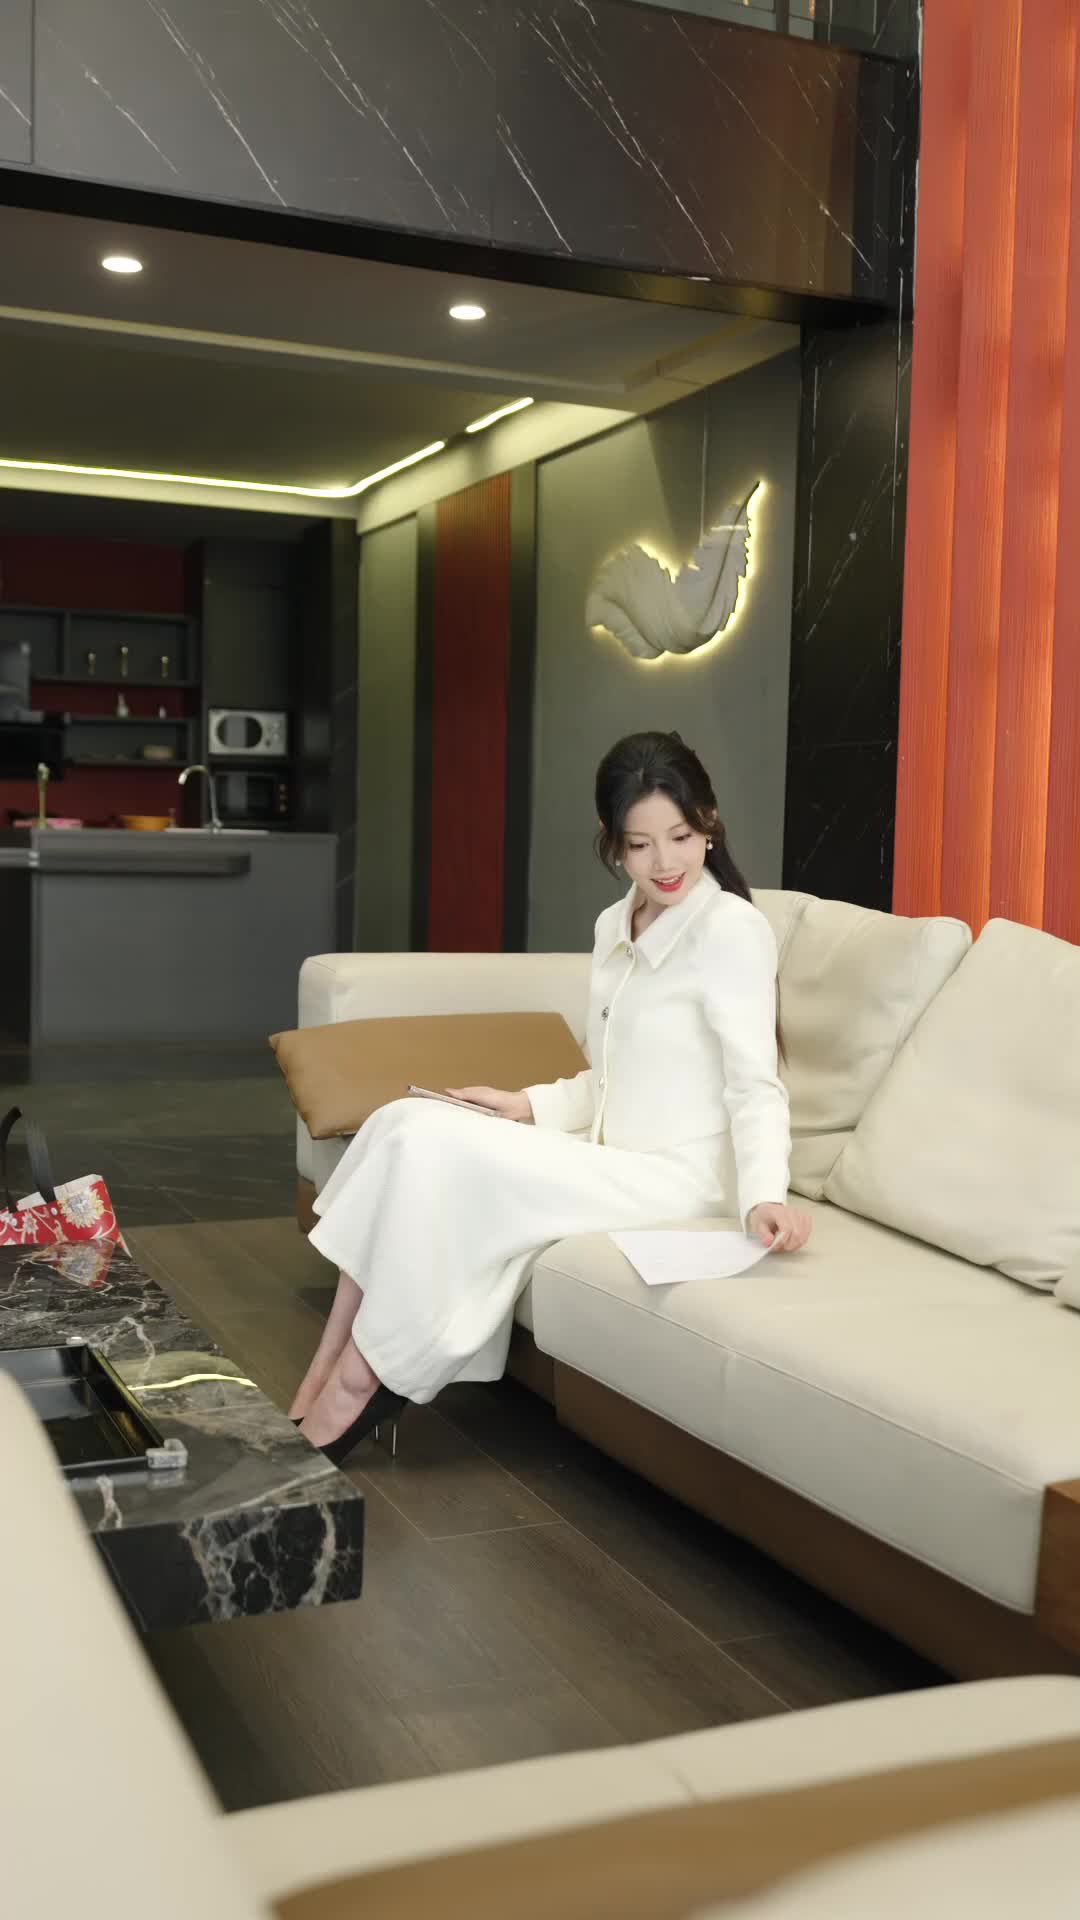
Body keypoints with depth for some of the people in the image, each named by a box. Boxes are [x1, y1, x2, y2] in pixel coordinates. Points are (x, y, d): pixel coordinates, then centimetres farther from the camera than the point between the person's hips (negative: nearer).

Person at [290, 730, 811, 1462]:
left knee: (439, 1152, -22)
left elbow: (754, 1084, -19)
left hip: (674, 1181, -8)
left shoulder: (733, 928, -12)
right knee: (406, 1122, -11)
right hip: (609, 1158, 8)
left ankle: (360, 1386, -11)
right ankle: (324, 1381, -13)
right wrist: (530, 1105, 3)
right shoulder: (615, 927, 13)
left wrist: (765, 1194, -35)